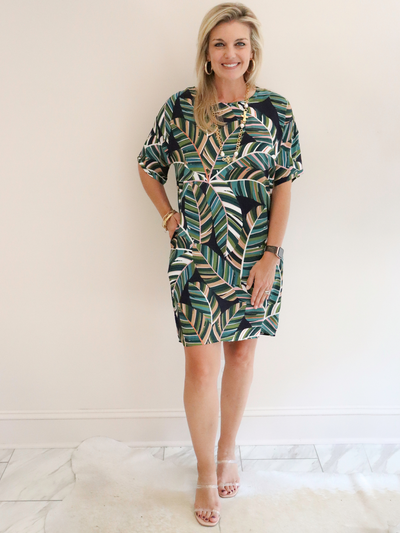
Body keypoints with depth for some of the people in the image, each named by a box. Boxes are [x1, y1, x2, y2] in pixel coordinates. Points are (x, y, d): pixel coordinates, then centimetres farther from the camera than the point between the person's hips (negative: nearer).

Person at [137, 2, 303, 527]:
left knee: (242, 352, 13)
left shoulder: (275, 109, 0)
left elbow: (284, 186, -1)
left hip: (256, 257, 1)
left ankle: (228, 451, 36)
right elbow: (148, 167, 12)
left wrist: (270, 256, -7)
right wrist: (169, 217, 1)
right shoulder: (181, 106, 0)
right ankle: (207, 474, 21)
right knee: (202, 365, -1)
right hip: (197, 257, -1)